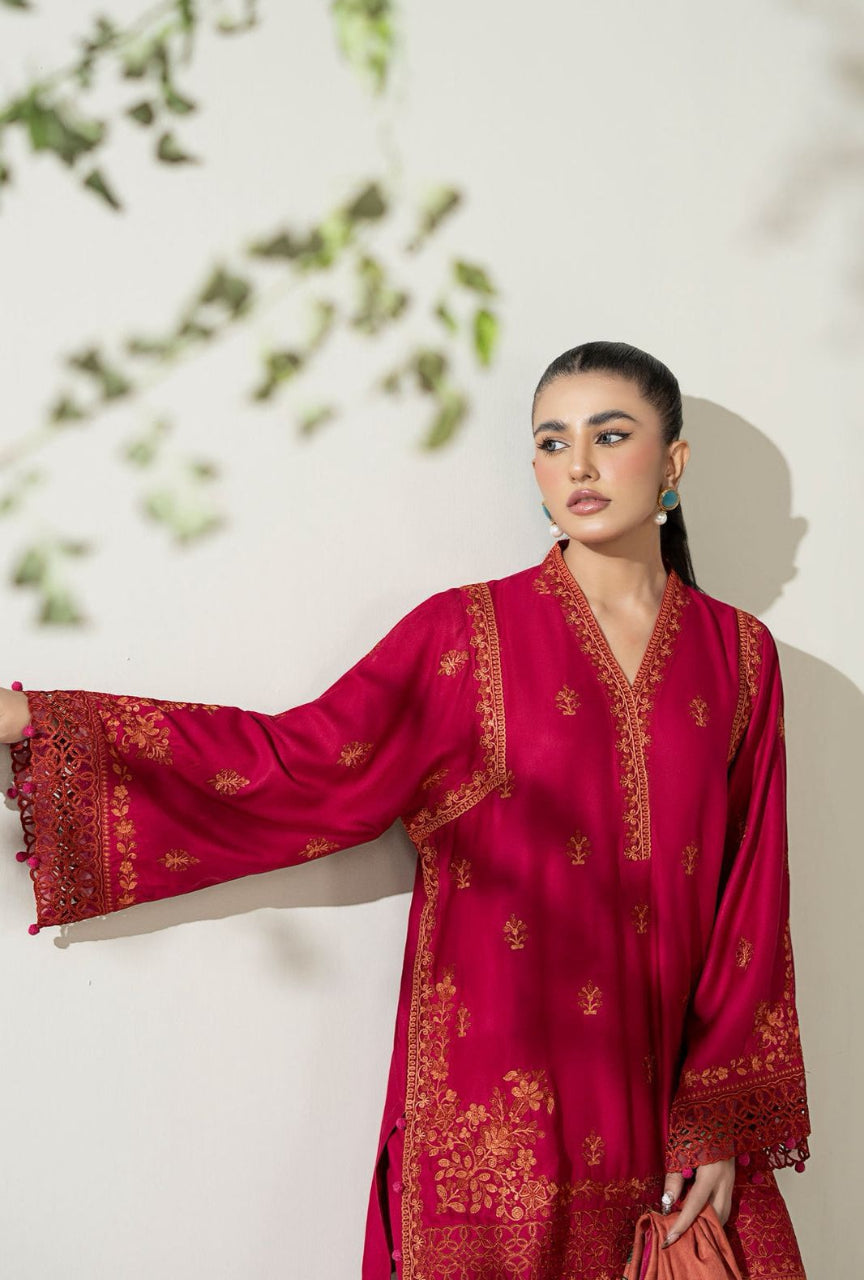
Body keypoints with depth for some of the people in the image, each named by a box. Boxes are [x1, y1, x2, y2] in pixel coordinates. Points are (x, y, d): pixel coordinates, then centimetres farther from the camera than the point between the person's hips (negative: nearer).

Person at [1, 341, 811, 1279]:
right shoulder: (466, 634, -1)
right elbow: (305, 761, -8)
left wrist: (724, 1117, -2)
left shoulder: (738, 654, 4)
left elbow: (752, 895, 3)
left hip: (664, 1106, 2)